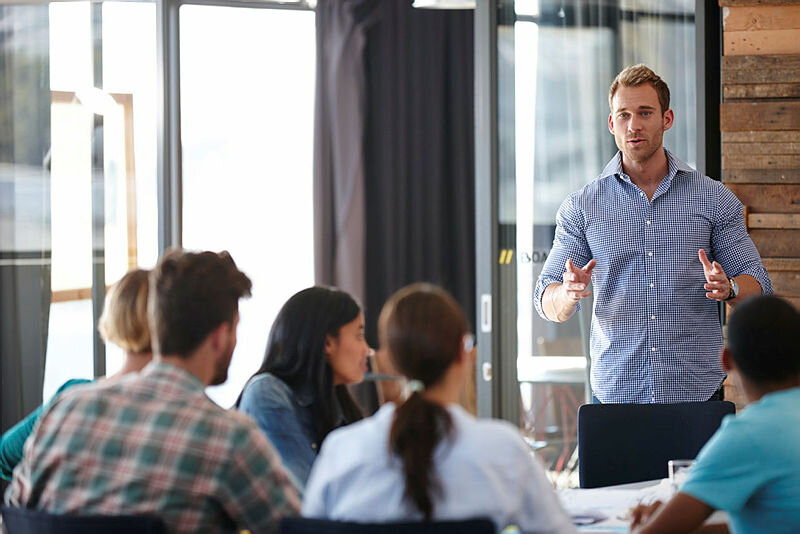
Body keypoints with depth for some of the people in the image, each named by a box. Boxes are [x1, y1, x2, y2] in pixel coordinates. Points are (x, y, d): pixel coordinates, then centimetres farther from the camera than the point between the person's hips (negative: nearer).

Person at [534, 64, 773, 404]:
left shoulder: (714, 198, 5)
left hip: (697, 389, 0)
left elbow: (757, 286, 7)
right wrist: (570, 293, -19)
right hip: (615, 391, 0)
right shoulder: (581, 207, 5)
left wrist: (727, 288, -16)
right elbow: (549, 306, 4)